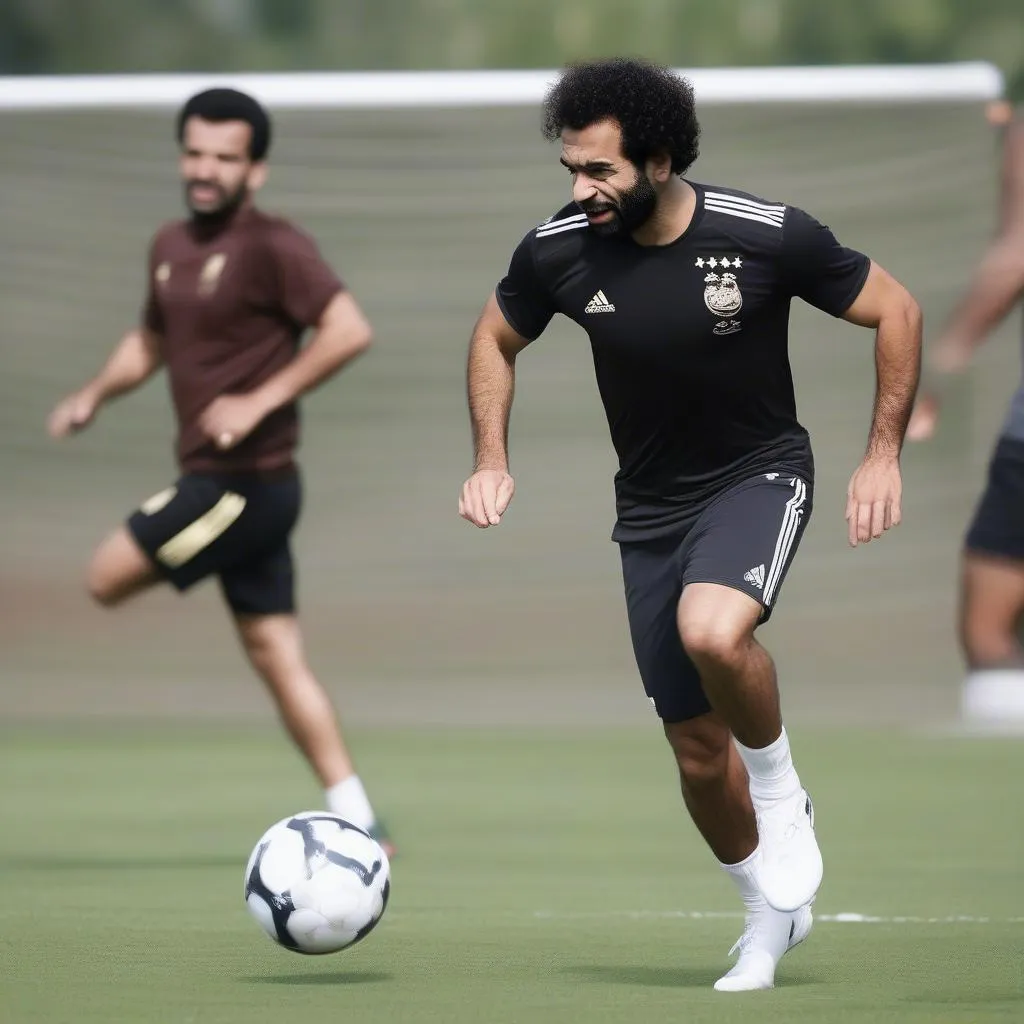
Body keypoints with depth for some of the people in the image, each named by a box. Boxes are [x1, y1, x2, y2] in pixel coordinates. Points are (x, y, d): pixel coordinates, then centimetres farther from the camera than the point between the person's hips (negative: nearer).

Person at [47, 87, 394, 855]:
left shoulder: (274, 247, -12)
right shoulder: (171, 246, 14)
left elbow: (349, 330, -20)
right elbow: (152, 341, 29)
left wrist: (261, 400, -22)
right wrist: (94, 396, 12)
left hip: (247, 480, -8)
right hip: (214, 479, 8)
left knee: (110, 577, -8)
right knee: (277, 656, 8)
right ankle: (358, 824, 9)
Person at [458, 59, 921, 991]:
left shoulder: (768, 236, -21)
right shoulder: (558, 251, -13)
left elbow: (896, 311, -7)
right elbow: (496, 338, 9)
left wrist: (884, 454, -10)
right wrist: (492, 460, -1)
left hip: (758, 475, -4)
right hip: (651, 505, 4)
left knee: (712, 631, -36)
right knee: (697, 749, 7)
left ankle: (781, 796, -7)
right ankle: (772, 911, 33)